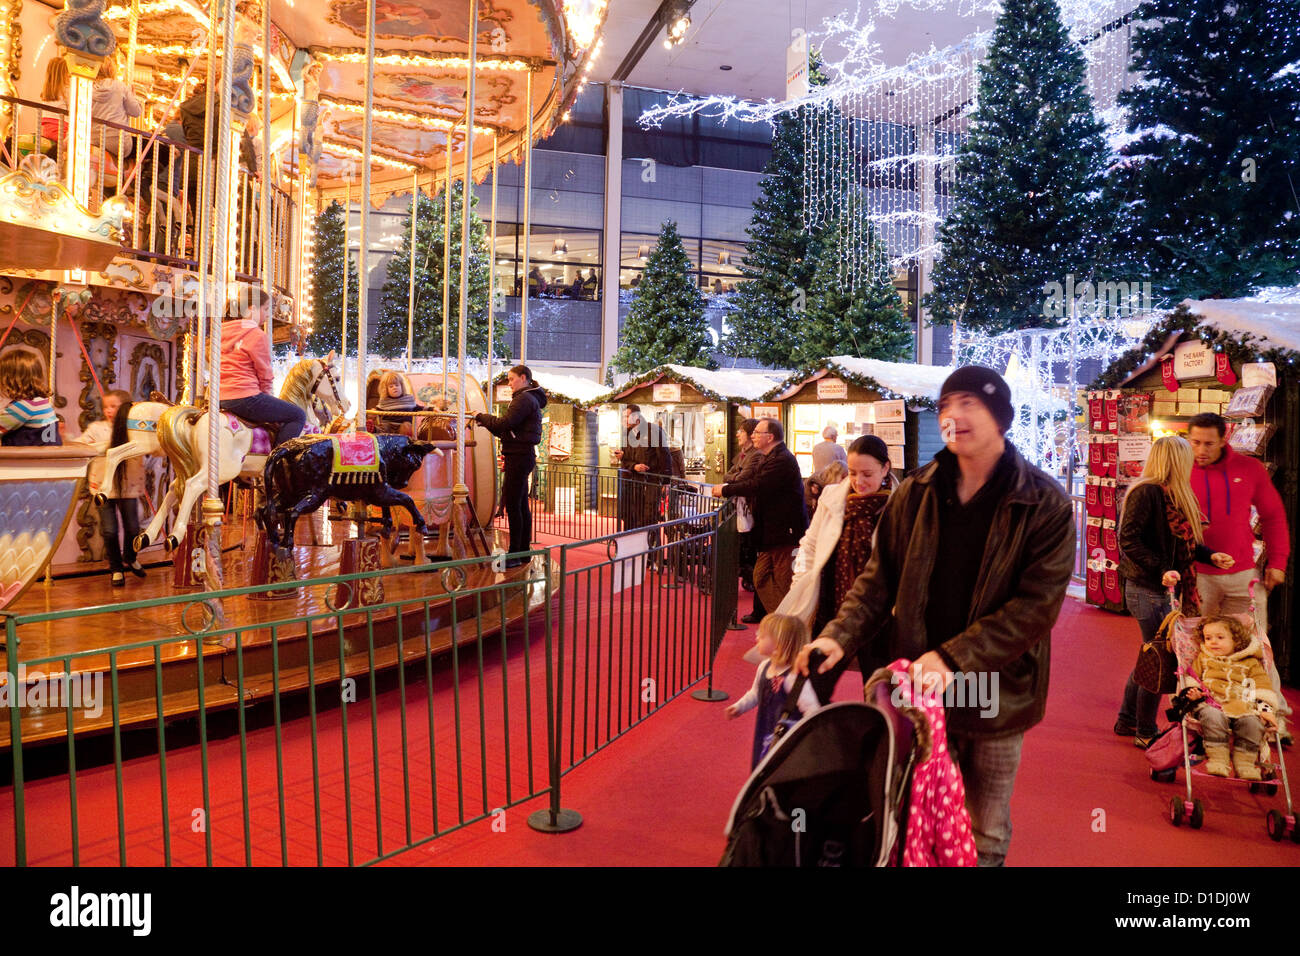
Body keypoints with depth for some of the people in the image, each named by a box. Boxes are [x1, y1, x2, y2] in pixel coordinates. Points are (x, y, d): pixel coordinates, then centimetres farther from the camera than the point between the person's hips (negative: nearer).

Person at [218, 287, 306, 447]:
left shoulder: (222, 330, 16)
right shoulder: (258, 335, -9)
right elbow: (264, 375, -4)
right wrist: (266, 395, 13)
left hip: (221, 398, 9)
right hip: (245, 397, -9)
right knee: (299, 415, 0)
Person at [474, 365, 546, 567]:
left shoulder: (524, 399, -10)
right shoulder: (531, 399, 21)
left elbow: (504, 423, -20)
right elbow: (508, 430, 20)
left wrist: (482, 417, -5)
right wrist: (487, 421, 8)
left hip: (519, 456, -11)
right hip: (523, 454, 11)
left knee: (512, 504, -10)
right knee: (521, 505, 13)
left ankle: (515, 554, -9)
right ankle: (524, 551, 18)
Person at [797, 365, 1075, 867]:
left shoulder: (1044, 504, -10)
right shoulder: (915, 494, 0)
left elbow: (1038, 604, -16)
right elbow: (880, 577, 3)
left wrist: (954, 657, -24)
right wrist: (840, 634, -14)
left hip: (995, 694, -2)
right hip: (916, 688, 2)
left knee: (987, 834, 16)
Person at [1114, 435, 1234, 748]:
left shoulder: (1170, 495, 12)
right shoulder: (1146, 492, -16)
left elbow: (1178, 542, 15)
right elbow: (1129, 539, -21)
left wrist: (1209, 555, 7)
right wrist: (1161, 569, -26)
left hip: (1158, 587, 10)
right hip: (1148, 590, -10)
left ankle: (1127, 721, 30)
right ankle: (1145, 732, 13)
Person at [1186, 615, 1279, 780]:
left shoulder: (1250, 663, 20)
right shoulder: (1203, 659, 23)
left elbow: (1262, 685, 13)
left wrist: (1266, 709, -1)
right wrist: (1193, 692, -2)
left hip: (1243, 707, 1)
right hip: (1213, 705, 0)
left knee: (1252, 722, -33)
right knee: (1212, 717, -37)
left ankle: (1244, 762, -20)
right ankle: (1217, 759, -32)